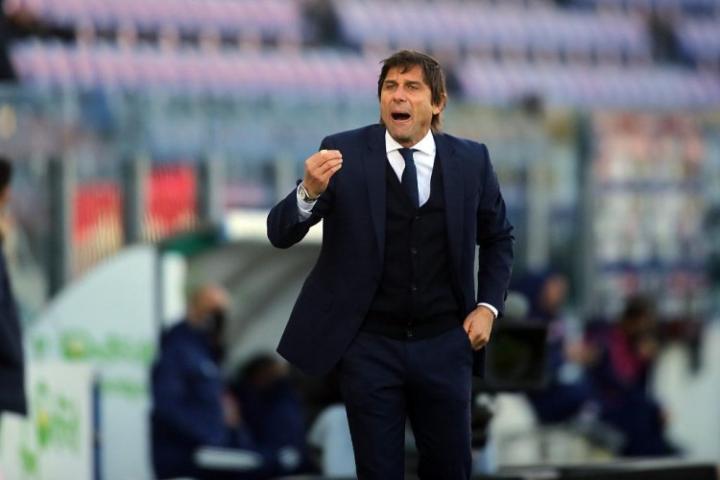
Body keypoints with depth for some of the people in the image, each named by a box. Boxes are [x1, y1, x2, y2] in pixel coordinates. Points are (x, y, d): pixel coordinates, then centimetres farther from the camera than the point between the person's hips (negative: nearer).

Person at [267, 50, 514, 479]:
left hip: (444, 345, 2)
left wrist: (488, 306, 3)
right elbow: (281, 234, -11)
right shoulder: (344, 153, -6)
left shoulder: (471, 160, 1)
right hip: (370, 346, -2)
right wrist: (311, 191, -32)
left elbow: (498, 236, 17)